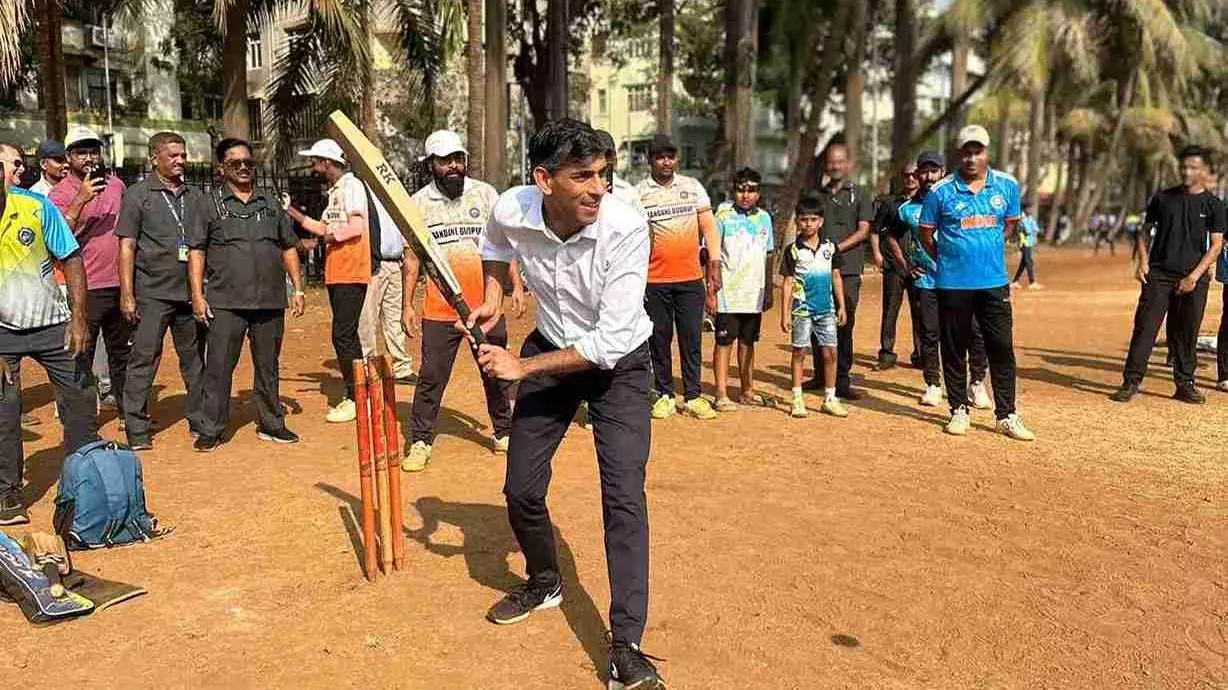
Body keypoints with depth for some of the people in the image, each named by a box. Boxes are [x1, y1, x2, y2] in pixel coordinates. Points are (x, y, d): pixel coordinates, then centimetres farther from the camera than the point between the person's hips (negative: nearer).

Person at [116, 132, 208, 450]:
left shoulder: (196, 197, 13)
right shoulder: (137, 194, 2)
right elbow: (127, 247, -2)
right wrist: (127, 295, -9)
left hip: (191, 291, 4)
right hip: (152, 293, -4)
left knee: (195, 359, 9)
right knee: (143, 359, -2)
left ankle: (199, 422, 19)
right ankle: (137, 430, 5)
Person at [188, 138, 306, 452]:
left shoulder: (271, 203, 14)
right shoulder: (210, 203, 4)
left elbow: (289, 247, 16)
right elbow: (196, 250, 2)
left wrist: (297, 288, 9)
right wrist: (197, 295, -6)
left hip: (270, 301, 3)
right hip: (226, 303, -3)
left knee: (268, 367, 11)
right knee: (218, 367, -1)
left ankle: (271, 424, 21)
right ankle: (211, 429, 9)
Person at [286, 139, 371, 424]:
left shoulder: (351, 186, -11)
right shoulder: (335, 191, 19)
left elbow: (356, 228, -21)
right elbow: (326, 228, 22)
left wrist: (331, 235, -7)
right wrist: (294, 214, 20)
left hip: (351, 273, -10)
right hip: (336, 274, 10)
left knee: (343, 336, -9)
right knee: (346, 336, 14)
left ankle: (354, 399, -2)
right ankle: (355, 394, 22)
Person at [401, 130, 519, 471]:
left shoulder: (485, 194, 3)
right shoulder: (419, 202, 3)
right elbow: (412, 256, 6)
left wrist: (516, 285, -2)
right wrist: (408, 304, 3)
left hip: (486, 303, 1)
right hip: (439, 308, -1)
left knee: (497, 373, 10)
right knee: (431, 377, 0)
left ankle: (503, 433, 25)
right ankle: (420, 442, 10)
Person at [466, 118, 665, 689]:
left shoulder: (626, 228, -31)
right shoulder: (511, 210, -19)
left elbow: (612, 341, -31)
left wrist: (523, 366, -26)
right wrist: (493, 296, -6)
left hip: (620, 363, -4)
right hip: (550, 350, 4)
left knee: (624, 495, -15)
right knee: (520, 488, 7)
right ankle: (545, 583, 36)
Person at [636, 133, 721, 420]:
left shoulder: (693, 187, 8)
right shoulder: (638, 193, 2)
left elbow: (708, 226, 9)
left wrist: (715, 263, 2)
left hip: (690, 278, 1)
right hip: (655, 280, -1)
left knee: (691, 339, 4)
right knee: (659, 340, 6)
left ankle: (692, 397, 13)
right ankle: (665, 395, 17)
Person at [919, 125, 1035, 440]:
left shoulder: (1007, 186, 4)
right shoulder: (941, 191, -4)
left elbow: (1009, 224, 18)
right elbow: (926, 233, 6)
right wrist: (947, 260, 9)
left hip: (994, 282, 2)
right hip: (953, 284, -2)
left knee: (1002, 348, 2)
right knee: (955, 349, 6)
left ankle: (1006, 416, 11)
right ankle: (959, 411, 20)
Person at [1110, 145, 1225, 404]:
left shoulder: (1214, 205, 4)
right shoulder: (1163, 198, 8)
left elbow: (1216, 245, 0)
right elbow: (1145, 231, 14)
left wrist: (1194, 276, -11)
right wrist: (1142, 261, -2)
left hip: (1194, 279, 0)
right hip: (1159, 274, 0)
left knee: (1187, 333, 5)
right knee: (1145, 327, -6)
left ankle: (1185, 384, 16)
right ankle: (1131, 382, -5)